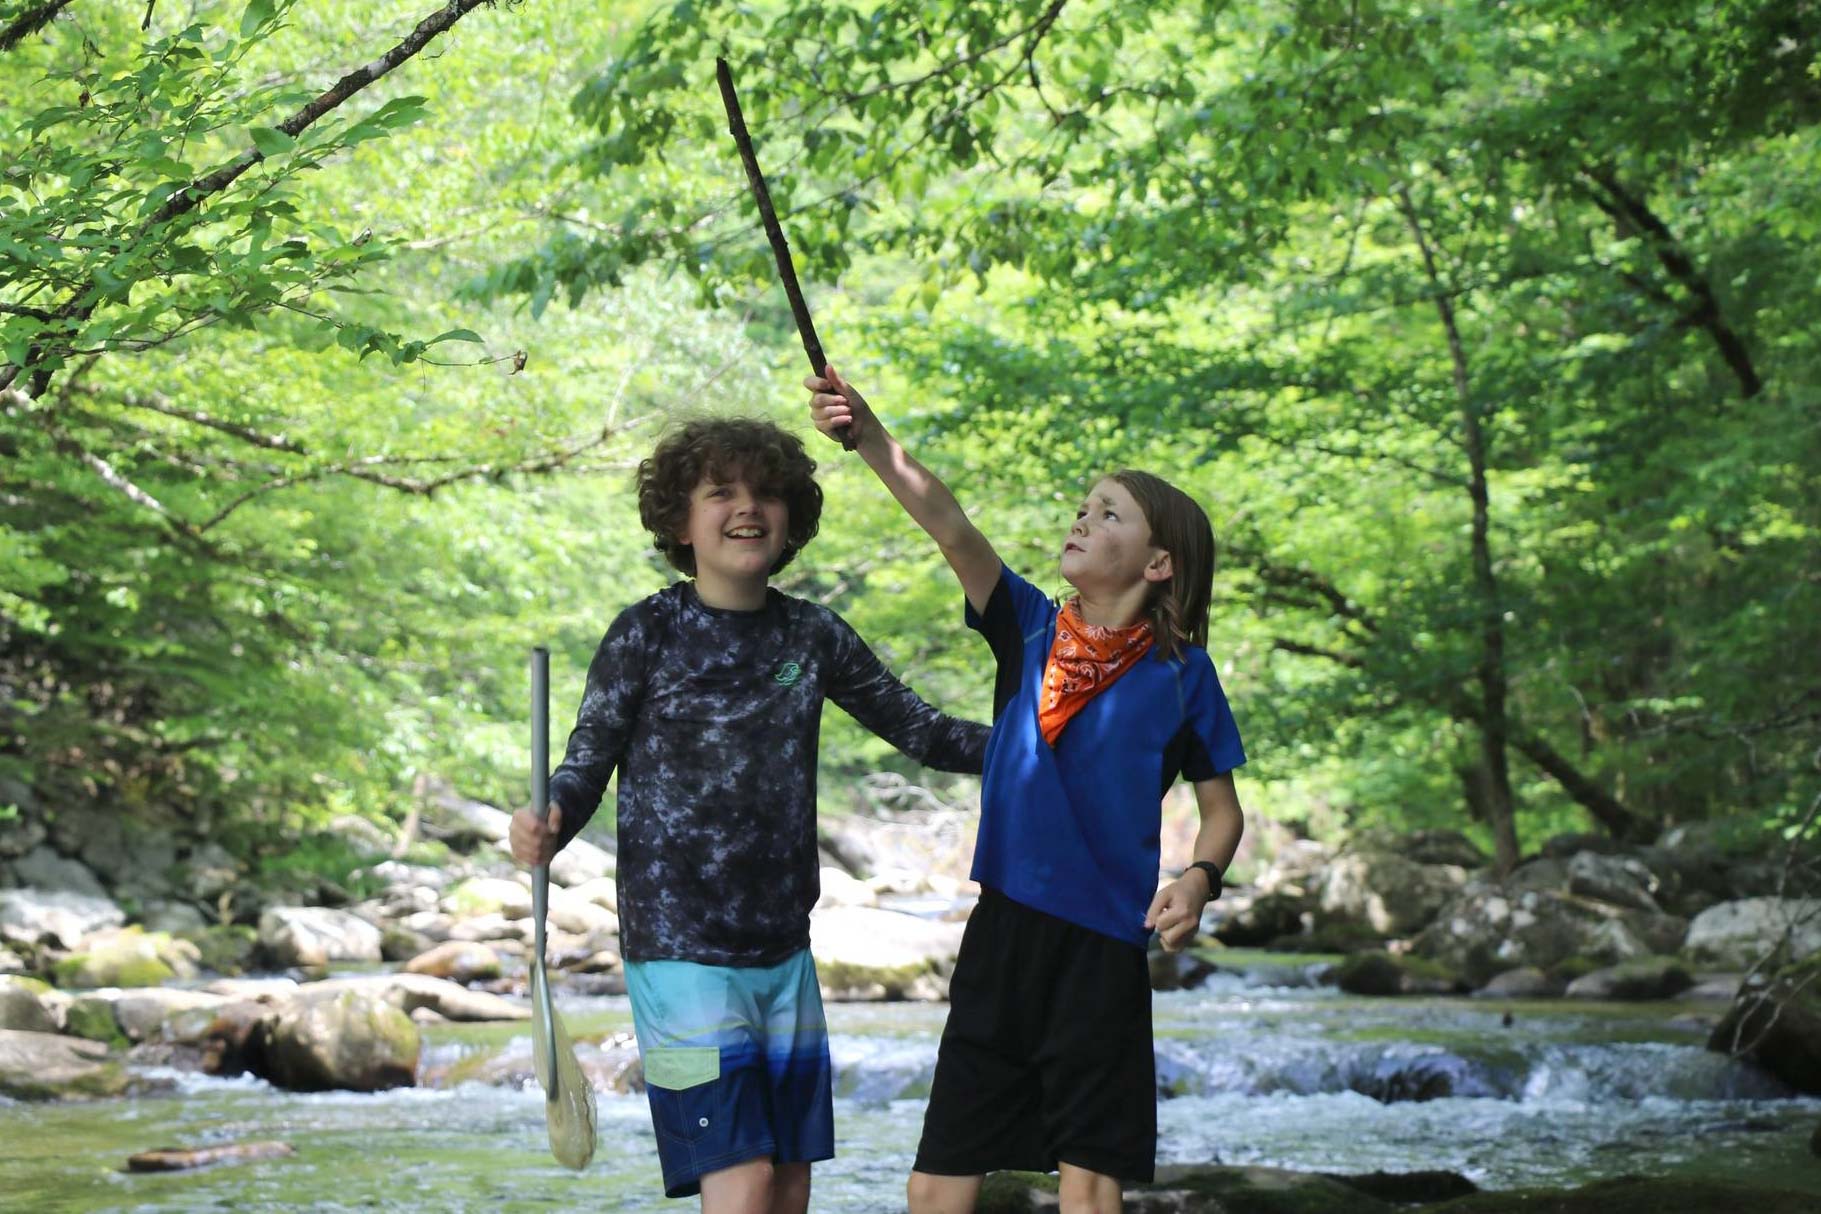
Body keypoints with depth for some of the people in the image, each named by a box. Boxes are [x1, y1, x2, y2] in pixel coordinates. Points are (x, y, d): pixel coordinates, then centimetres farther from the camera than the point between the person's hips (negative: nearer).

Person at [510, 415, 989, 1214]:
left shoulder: (813, 636, 5)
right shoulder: (647, 634, -6)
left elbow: (917, 729, 13)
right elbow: (586, 765, -6)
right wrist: (547, 828, -28)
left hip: (783, 948, 5)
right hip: (679, 945, -5)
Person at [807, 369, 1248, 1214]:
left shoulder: (1181, 671, -2)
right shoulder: (1030, 628, 4)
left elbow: (1221, 808, 5)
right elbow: (950, 528, -10)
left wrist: (1199, 880, -16)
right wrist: (868, 435, -24)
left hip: (1105, 947, -3)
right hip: (1002, 932, 3)